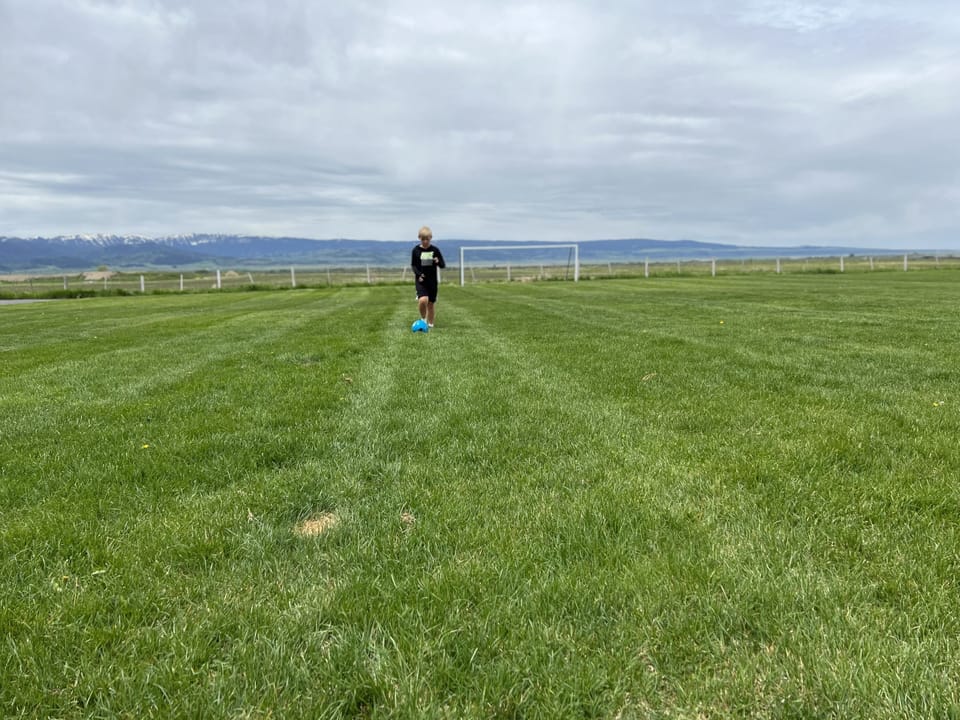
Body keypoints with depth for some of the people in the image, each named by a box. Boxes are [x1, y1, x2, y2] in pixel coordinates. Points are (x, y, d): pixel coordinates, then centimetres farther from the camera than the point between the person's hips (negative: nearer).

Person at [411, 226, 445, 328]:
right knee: (423, 300, -22)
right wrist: (418, 274, -13)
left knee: (431, 303, 7)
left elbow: (443, 265, 2)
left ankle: (430, 323, 24)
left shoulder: (435, 250, -1)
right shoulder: (416, 250, -1)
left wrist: (438, 262, -21)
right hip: (421, 279, -1)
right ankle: (423, 319, 2)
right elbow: (413, 265, 5)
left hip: (432, 280, 1)